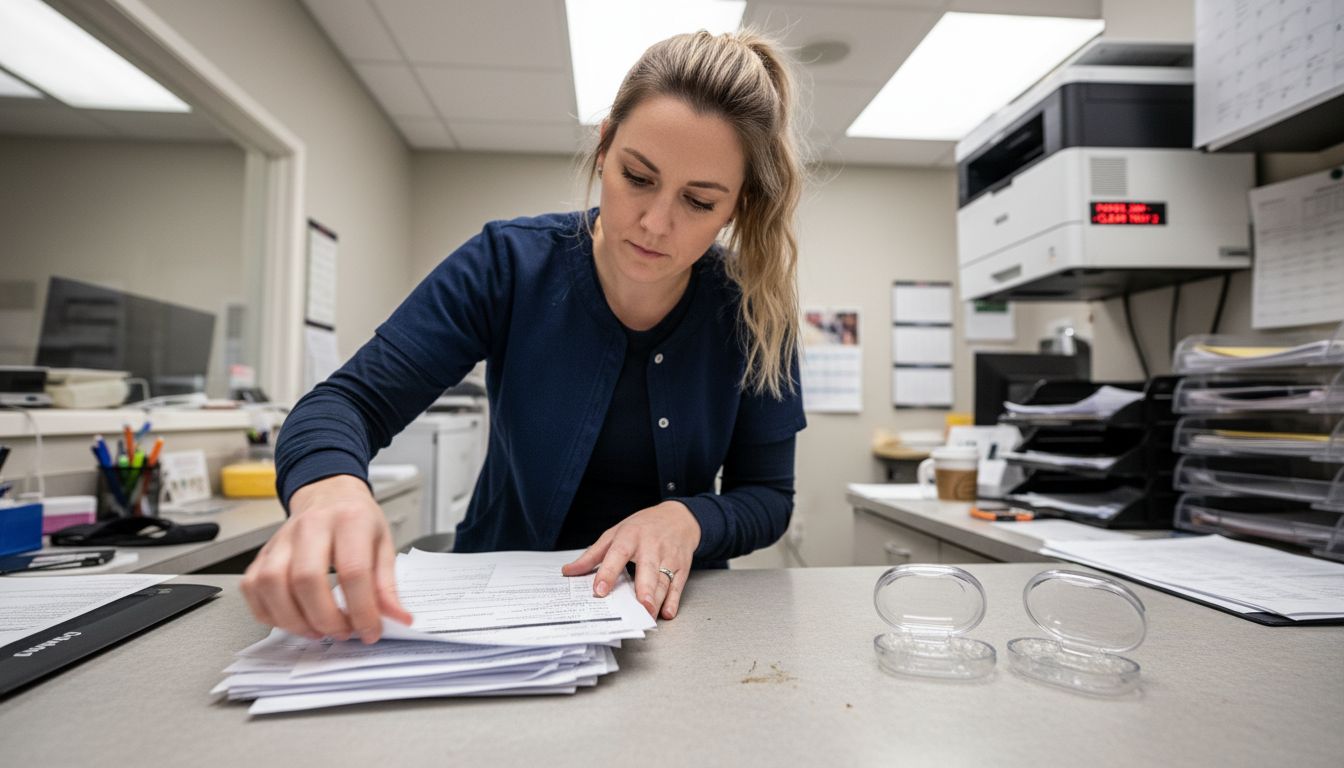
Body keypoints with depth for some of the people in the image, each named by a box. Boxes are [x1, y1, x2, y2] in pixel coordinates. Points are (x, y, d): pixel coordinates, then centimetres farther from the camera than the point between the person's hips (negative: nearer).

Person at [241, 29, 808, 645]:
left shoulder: (753, 308, -11)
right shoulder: (512, 264, -13)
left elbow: (768, 495, -4)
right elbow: (350, 400, -14)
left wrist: (687, 520, -26)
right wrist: (330, 489, -37)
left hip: (666, 608, 2)